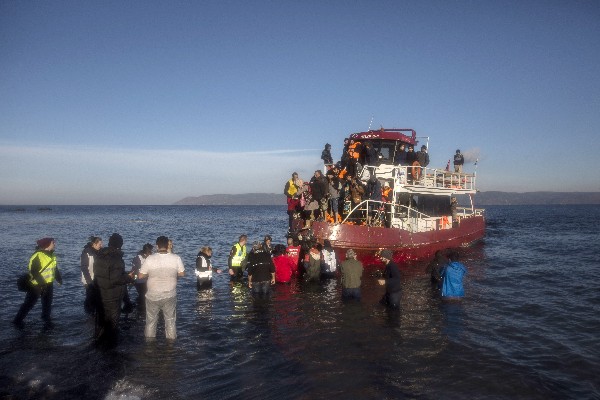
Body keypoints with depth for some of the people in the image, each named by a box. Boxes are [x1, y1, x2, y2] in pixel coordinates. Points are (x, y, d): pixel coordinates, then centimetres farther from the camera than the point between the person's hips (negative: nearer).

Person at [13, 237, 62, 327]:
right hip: (36, 285, -7)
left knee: (47, 302, 17)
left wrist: (59, 278, 12)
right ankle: (18, 320, 11)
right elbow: (34, 271, -23)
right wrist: (42, 283, -25)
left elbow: (54, 268, 16)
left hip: (48, 284, 7)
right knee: (29, 303, -1)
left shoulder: (51, 254, 4)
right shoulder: (37, 256, -22)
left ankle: (46, 317, 33)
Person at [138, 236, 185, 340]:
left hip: (152, 296, 0)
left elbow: (141, 275, -7)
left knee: (151, 321, 18)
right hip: (170, 296, 0)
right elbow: (182, 273, -1)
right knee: (170, 321, 16)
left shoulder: (150, 259, -14)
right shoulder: (176, 258, -12)